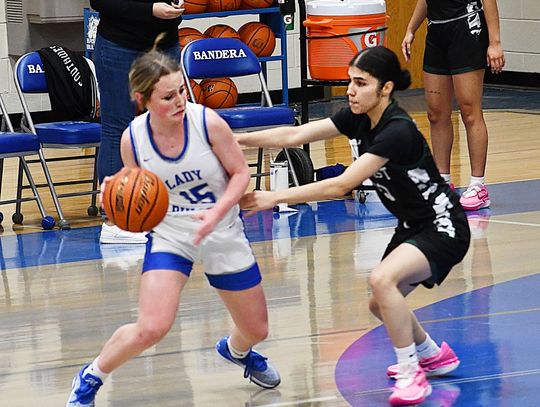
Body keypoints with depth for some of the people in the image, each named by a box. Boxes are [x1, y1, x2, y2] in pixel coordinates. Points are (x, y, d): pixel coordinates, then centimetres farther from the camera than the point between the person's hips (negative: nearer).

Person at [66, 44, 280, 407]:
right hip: (169, 235, -1)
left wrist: (217, 212, -25)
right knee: (151, 329, -21)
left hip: (224, 234, 1)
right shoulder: (132, 139, -15)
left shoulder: (207, 122, -20)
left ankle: (236, 350, 53)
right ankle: (90, 378, 5)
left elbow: (241, 173, -8)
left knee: (256, 330, 14)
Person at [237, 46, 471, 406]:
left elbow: (341, 186, -32)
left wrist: (275, 198, -30)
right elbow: (294, 136, -7)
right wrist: (235, 139, -18)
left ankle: (412, 376, -17)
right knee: (381, 304, 18)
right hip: (412, 226, 10)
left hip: (443, 228, -10)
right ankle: (434, 356, 44)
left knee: (382, 280, -30)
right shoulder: (359, 118, -4)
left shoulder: (397, 131, -29)